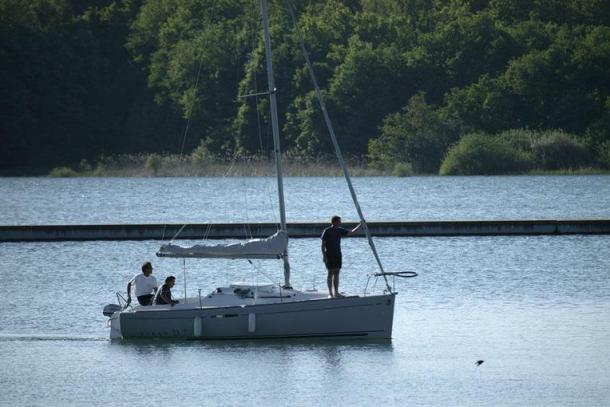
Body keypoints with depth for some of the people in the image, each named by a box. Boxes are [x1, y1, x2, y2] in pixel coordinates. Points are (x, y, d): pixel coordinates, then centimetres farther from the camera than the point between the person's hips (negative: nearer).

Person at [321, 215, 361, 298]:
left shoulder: (340, 230, 9)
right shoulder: (327, 231, -9)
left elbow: (351, 232, 14)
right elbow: (323, 244, -8)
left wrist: (360, 225, 5)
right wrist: (324, 255, -15)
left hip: (337, 254, 6)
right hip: (329, 254, -6)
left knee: (336, 273, 7)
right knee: (331, 273, -6)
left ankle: (336, 293, 10)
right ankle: (330, 293, -3)